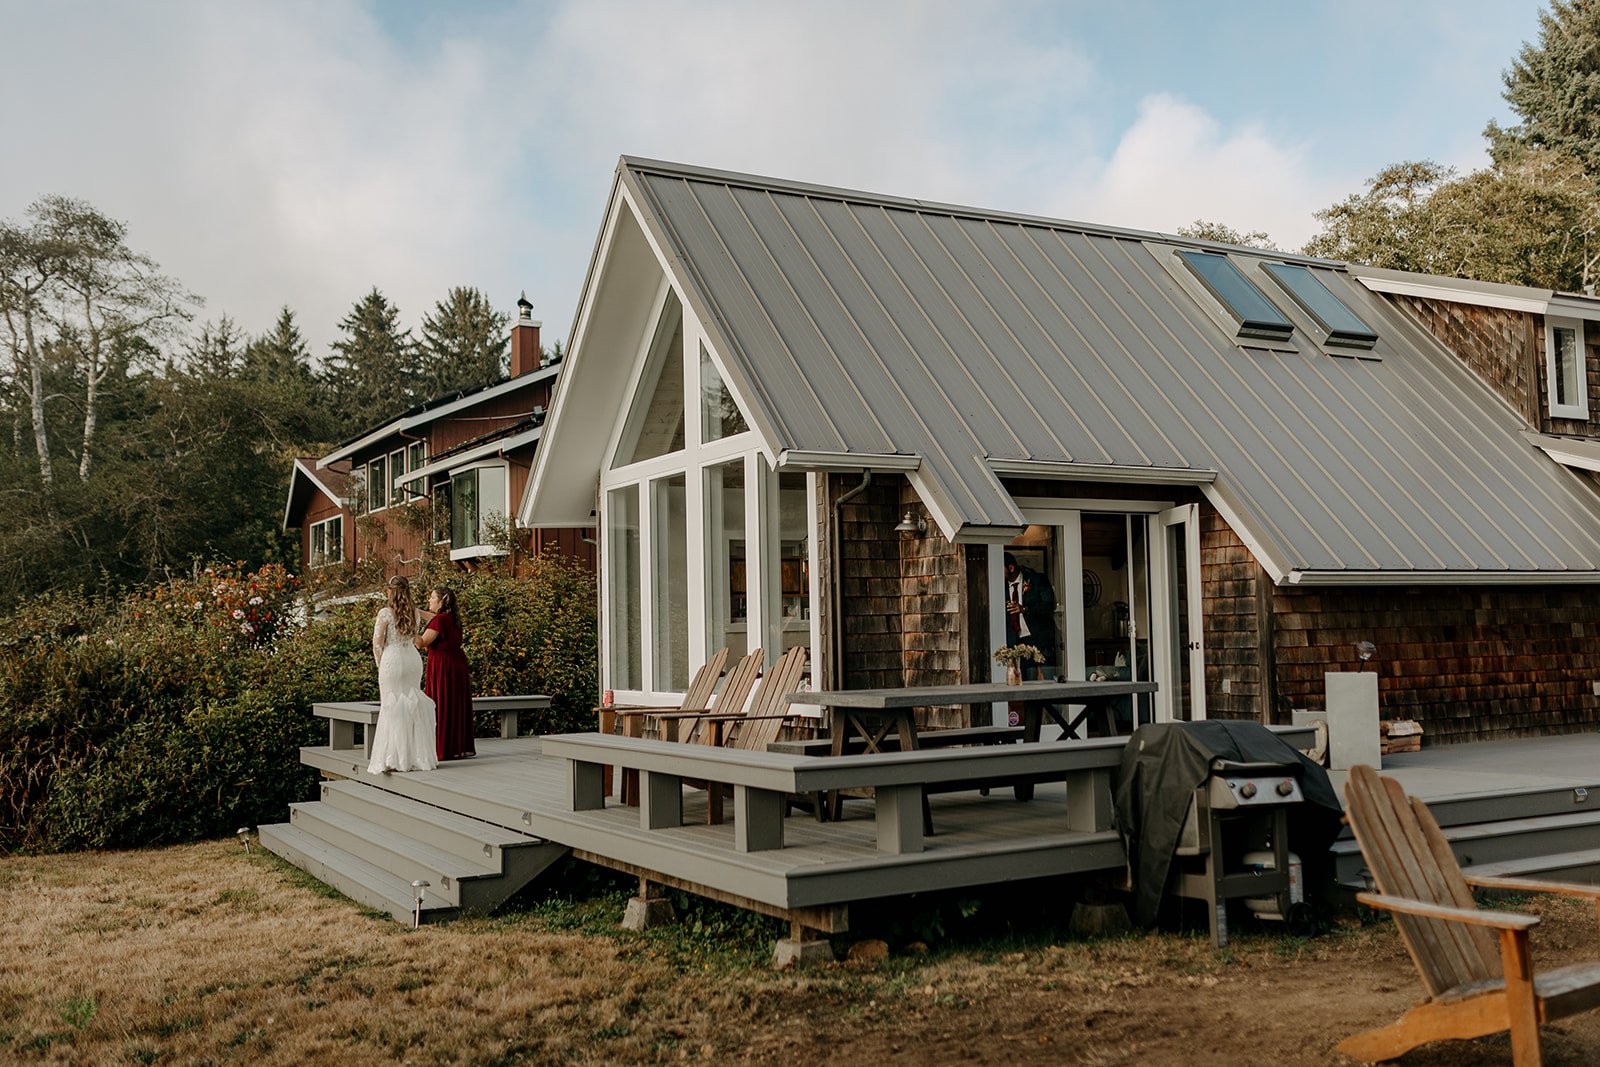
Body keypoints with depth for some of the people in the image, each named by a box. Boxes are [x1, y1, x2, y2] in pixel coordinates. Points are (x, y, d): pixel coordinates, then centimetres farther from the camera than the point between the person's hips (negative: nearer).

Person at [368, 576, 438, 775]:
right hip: (413, 659, 5)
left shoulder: (385, 613, -9)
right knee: (412, 706, 11)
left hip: (392, 658, -5)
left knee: (392, 708, 0)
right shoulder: (414, 612, 7)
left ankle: (393, 759, -1)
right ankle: (416, 756, 14)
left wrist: (381, 666, 4)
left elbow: (377, 644, -9)